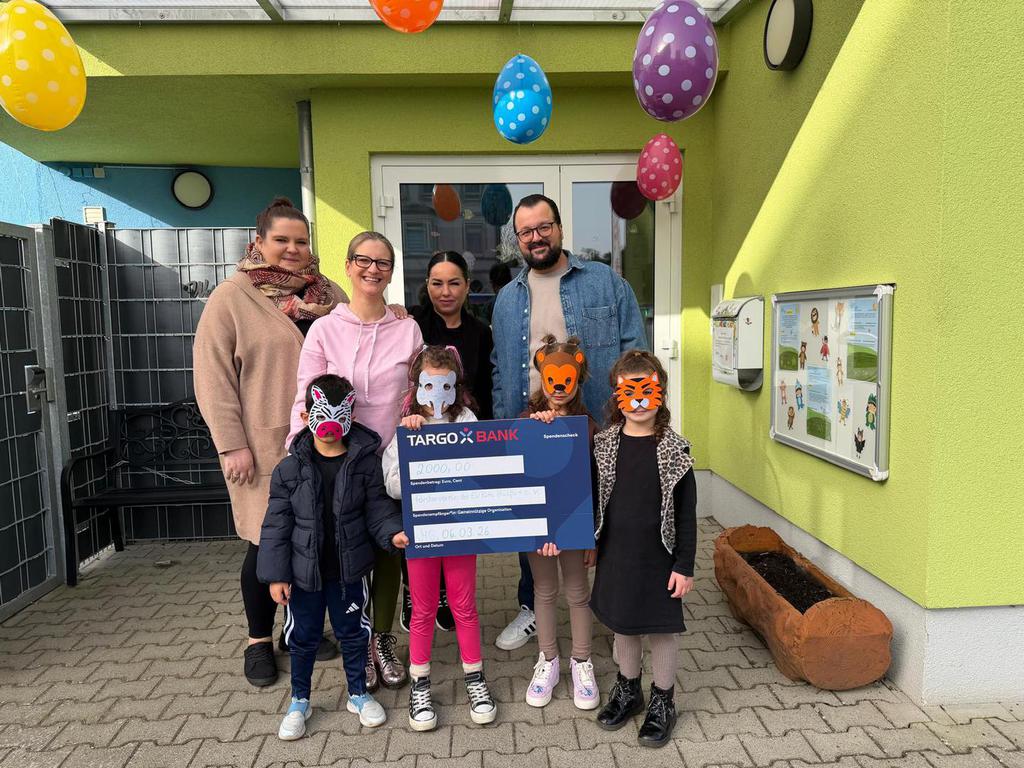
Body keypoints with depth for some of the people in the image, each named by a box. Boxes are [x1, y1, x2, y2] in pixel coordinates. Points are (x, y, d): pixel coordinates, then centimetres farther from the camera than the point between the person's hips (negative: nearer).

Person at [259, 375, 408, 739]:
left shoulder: (364, 462, -9)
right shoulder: (290, 469, -9)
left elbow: (378, 508, -4)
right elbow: (277, 526, -6)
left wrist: (393, 532, -23)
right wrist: (276, 574, -7)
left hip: (349, 571, 0)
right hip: (303, 573, 0)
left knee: (353, 634, 17)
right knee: (303, 638, 16)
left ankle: (358, 693, 38)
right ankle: (300, 700, 38)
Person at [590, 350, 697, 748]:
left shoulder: (673, 449, -12)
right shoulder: (605, 444, -3)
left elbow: (686, 513, -8)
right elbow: (594, 498, 7)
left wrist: (684, 566, -9)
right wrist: (591, 543, 9)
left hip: (658, 557, -3)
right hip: (616, 554, 3)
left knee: (661, 629, 11)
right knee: (623, 624, 18)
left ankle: (662, 703, 32)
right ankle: (627, 690, 41)